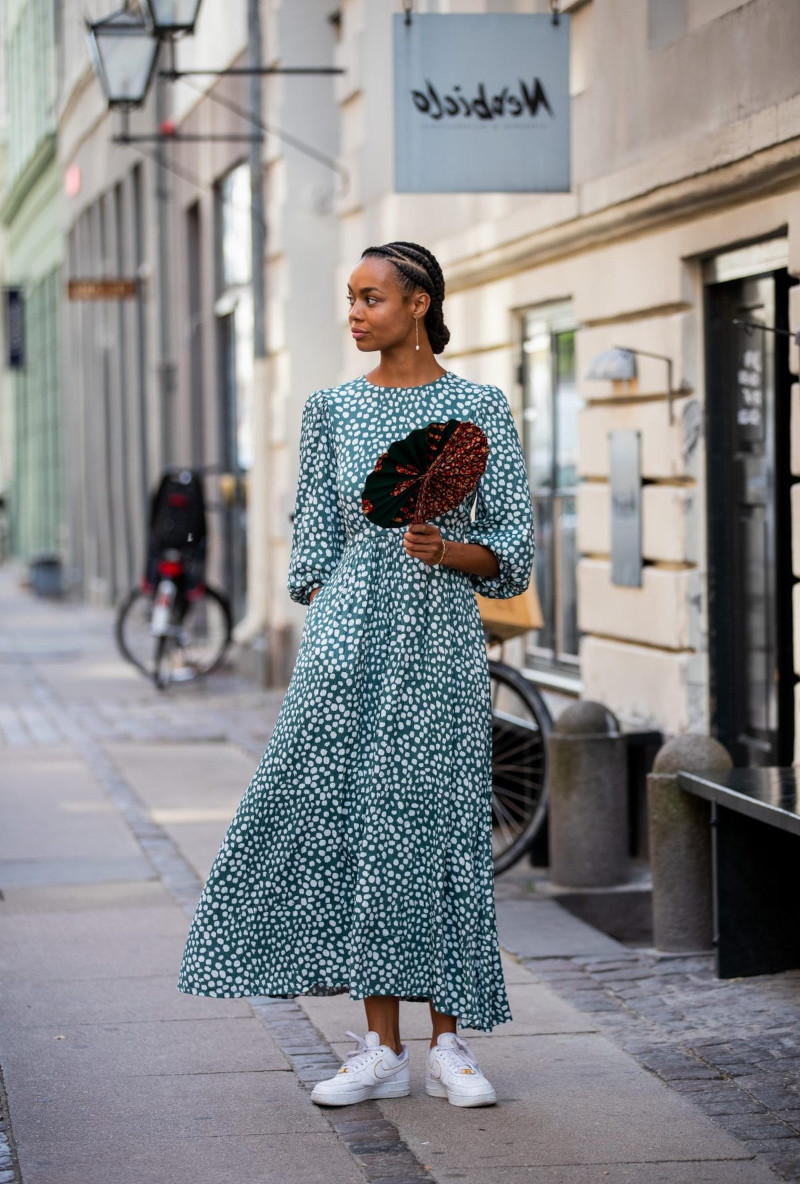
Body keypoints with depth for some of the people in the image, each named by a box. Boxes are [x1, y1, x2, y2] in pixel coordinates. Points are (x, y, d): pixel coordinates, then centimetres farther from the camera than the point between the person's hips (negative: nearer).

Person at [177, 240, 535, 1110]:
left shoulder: (477, 409, 2)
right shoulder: (332, 410, 9)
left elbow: (510, 551, 1)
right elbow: (315, 549, 11)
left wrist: (447, 550, -17)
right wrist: (316, 647, 5)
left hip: (440, 645, -2)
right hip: (349, 643, 2)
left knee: (439, 824, -1)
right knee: (358, 822, -1)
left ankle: (448, 1046, 7)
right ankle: (381, 1050, 6)